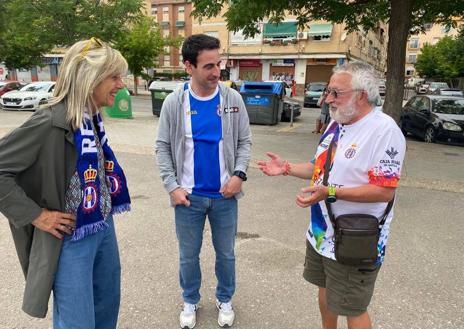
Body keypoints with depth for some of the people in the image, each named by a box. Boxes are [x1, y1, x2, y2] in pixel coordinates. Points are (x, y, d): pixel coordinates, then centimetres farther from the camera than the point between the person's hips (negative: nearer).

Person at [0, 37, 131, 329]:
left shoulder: (93, 118, 0)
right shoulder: (51, 123, -23)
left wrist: (107, 202, 8)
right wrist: (36, 215, -19)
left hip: (104, 227, 8)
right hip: (71, 238, -7)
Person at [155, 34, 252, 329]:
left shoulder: (233, 99, -5)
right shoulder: (174, 102, -6)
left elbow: (244, 141, 1)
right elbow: (163, 147, -1)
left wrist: (239, 174, -14)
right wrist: (172, 186, -9)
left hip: (224, 195, 1)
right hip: (189, 196, 0)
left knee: (226, 252, 17)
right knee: (189, 254, 17)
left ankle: (225, 299, 42)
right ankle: (191, 301, 41)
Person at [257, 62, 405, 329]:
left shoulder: (385, 130, -20)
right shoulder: (337, 123, 6)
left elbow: (385, 191, -25)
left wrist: (331, 192, -32)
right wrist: (287, 168, 4)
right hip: (322, 232, 8)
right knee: (325, 291, 25)